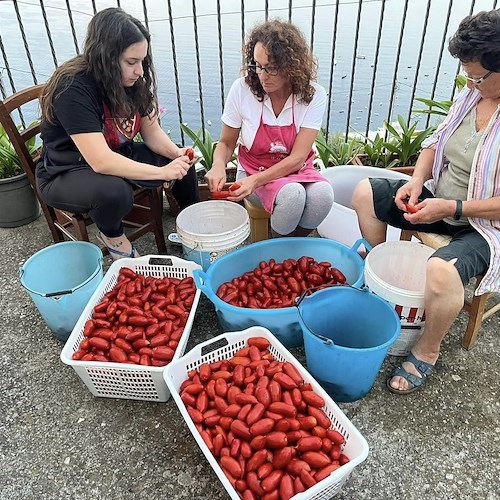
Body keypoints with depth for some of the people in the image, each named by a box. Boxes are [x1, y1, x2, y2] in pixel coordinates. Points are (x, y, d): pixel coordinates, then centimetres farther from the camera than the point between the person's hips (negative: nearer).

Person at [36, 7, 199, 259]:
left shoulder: (134, 80, -8)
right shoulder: (72, 88, -29)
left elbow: (151, 131, -2)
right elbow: (100, 162, -36)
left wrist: (176, 153, -22)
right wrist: (162, 172, -34)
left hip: (119, 157, 7)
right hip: (65, 173, -6)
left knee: (183, 162, -7)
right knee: (114, 191, -38)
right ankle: (112, 236, -4)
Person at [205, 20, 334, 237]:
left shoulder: (314, 95, -14)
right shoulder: (242, 89, -13)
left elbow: (297, 158, -17)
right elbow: (226, 143, 0)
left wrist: (256, 181, -30)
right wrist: (219, 165, -23)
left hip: (295, 169, 2)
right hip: (253, 169, -1)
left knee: (322, 194, -32)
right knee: (292, 195, -34)